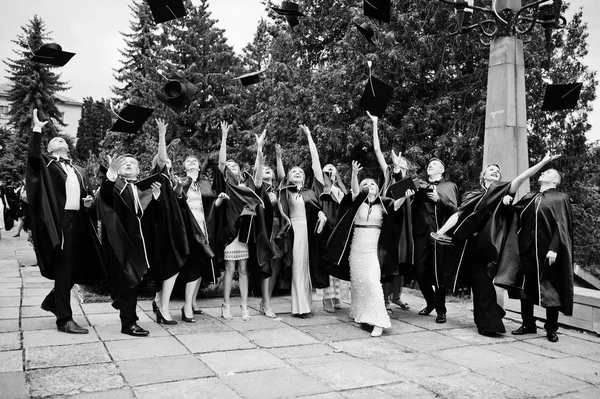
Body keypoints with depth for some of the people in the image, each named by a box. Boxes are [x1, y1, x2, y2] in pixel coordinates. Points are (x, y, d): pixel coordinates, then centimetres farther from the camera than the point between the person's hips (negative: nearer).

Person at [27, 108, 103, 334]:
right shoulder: (47, 164, 5)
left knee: (78, 269, 11)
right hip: (59, 222, -6)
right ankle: (64, 320, 3)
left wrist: (90, 201, 2)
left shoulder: (79, 171, 21)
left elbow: (88, 195, 23)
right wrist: (37, 130, -20)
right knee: (63, 270, -4)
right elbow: (32, 155, -16)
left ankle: (52, 301, 35)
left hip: (78, 222, 6)